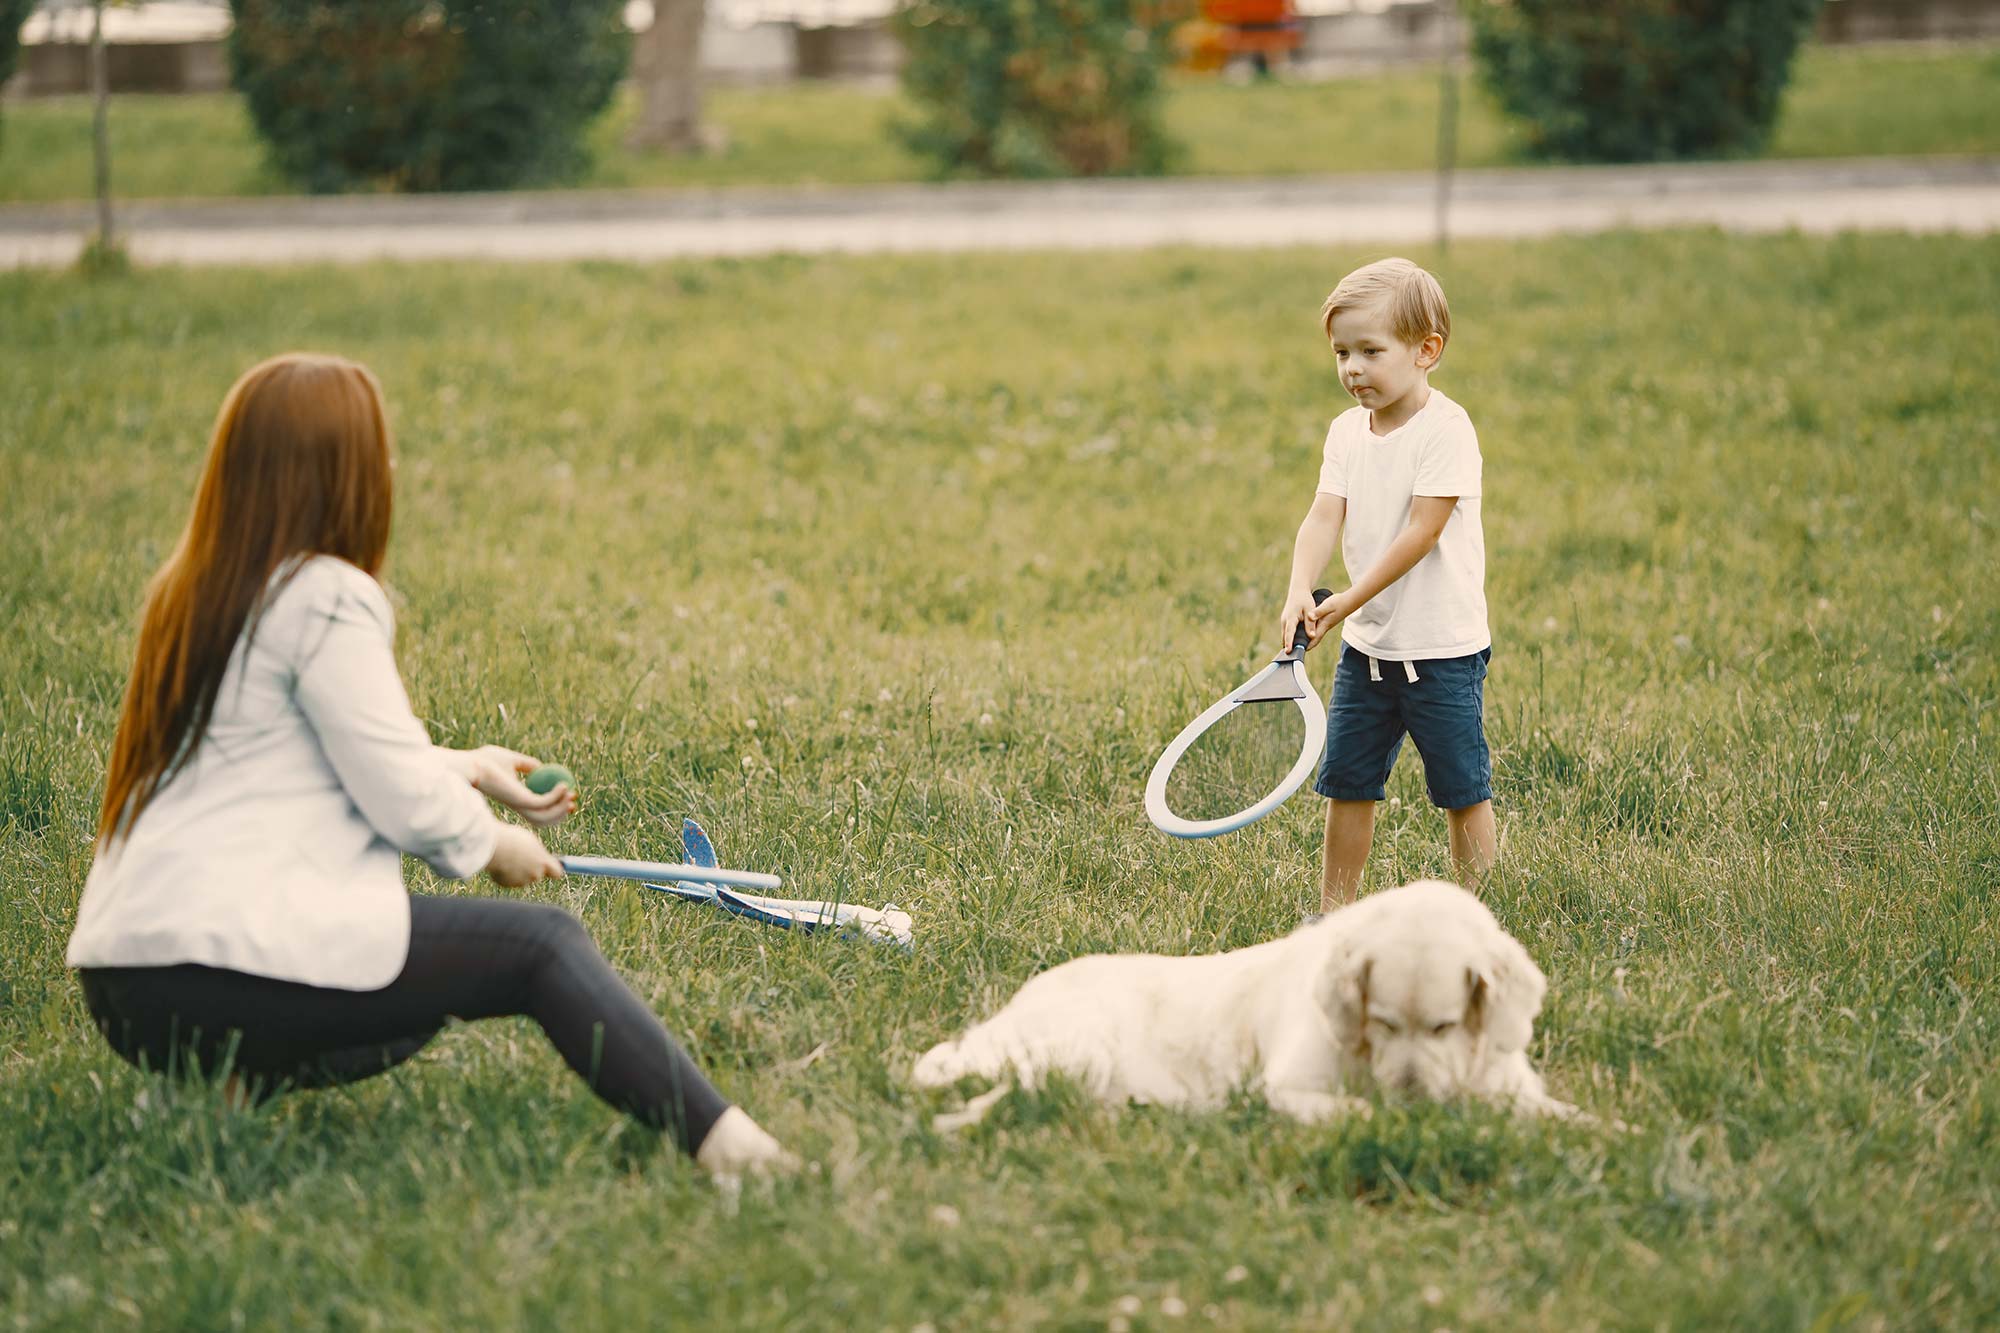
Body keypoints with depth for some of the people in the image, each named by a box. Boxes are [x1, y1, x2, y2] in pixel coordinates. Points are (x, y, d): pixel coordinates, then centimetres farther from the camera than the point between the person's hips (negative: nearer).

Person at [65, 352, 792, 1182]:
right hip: (228, 955, -9)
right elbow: (403, 798, -9)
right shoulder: (325, 600, -9)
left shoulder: (195, 592, 17)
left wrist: (465, 769, 34)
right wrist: (490, 843, 10)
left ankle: (245, 1075, 2)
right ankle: (717, 1138, -21)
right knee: (542, 945, -4)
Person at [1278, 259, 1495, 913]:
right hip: (1367, 644, 6)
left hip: (1443, 645, -6)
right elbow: (1324, 516, -4)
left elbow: (1421, 532, -21)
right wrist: (1300, 592, -21)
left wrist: (1349, 601, -21)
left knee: (1463, 790, 3)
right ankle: (1335, 909, 21)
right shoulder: (1347, 430, 5)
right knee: (1346, 782, 10)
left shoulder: (1446, 429, -16)